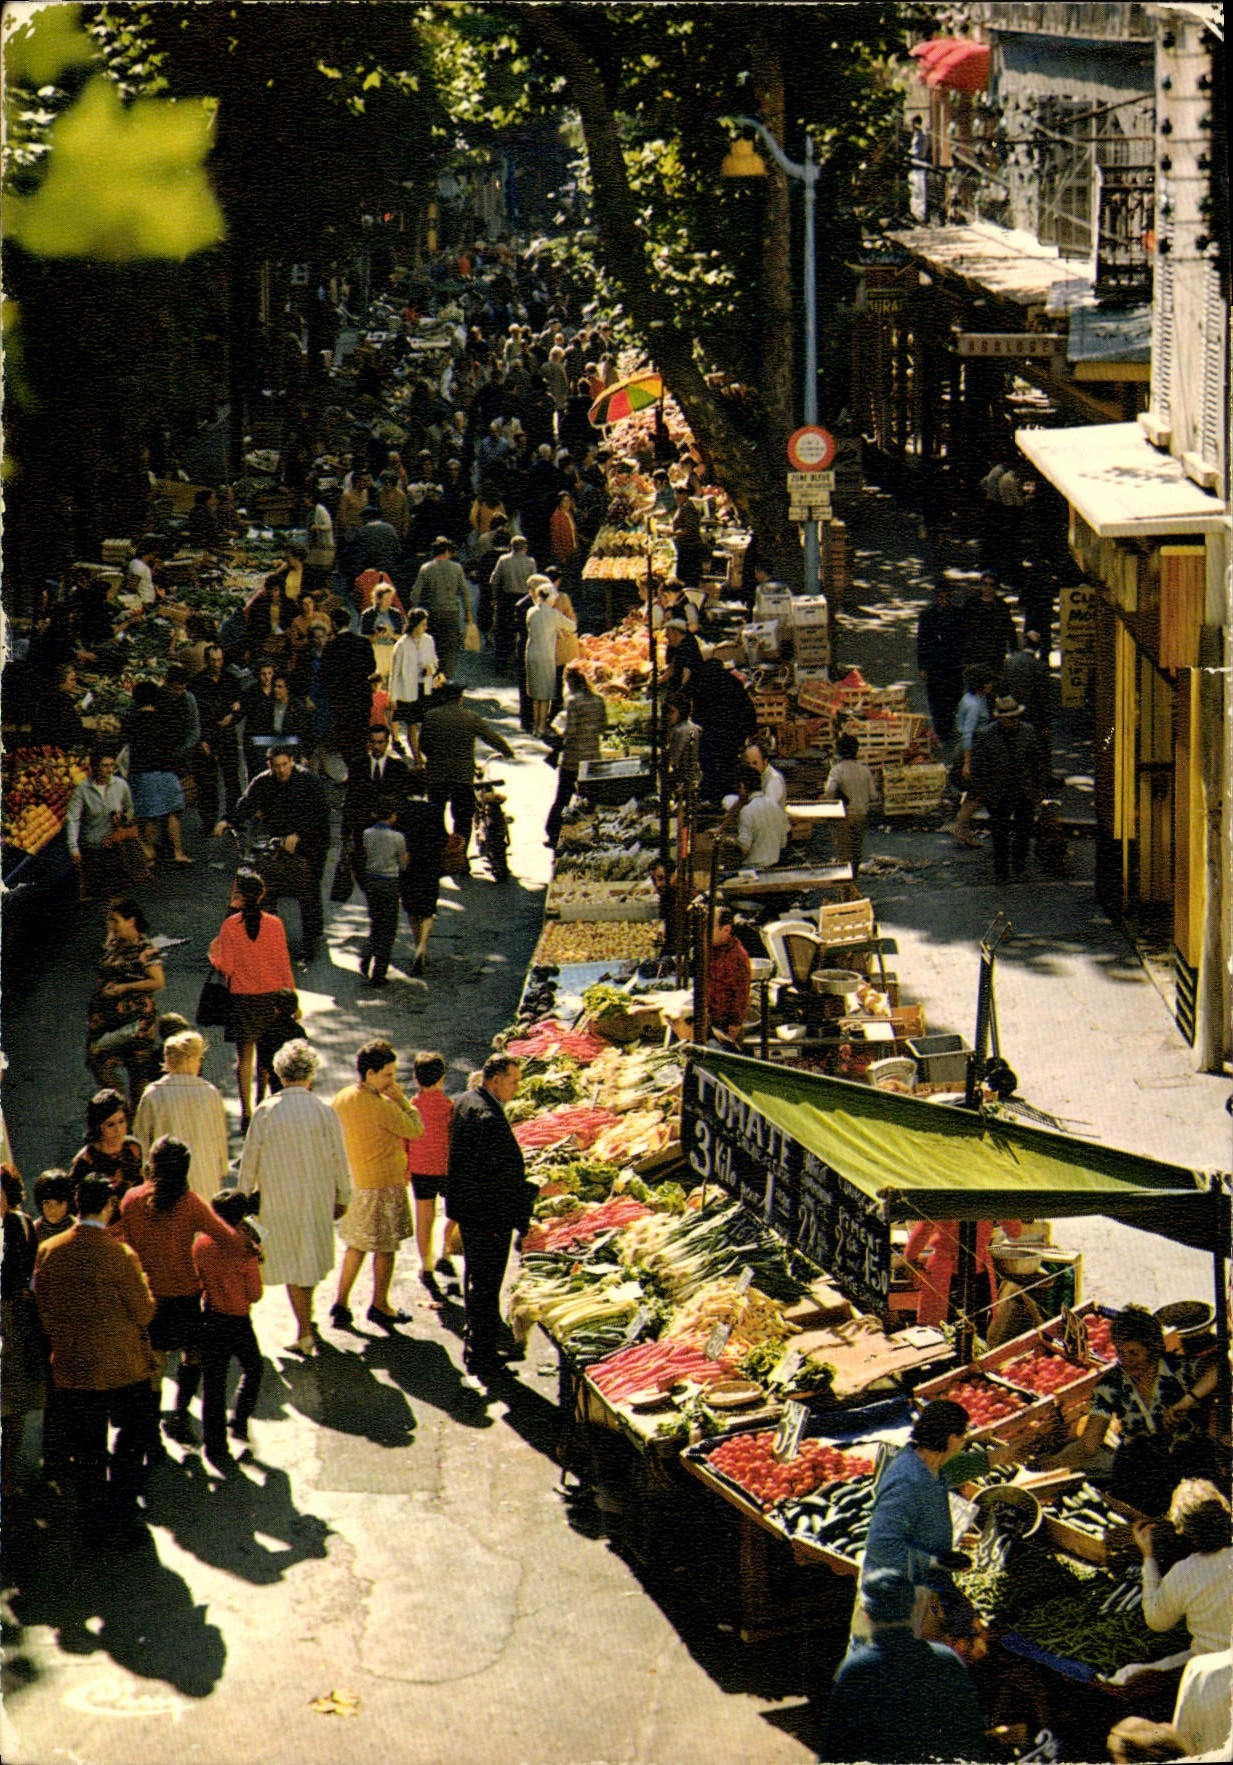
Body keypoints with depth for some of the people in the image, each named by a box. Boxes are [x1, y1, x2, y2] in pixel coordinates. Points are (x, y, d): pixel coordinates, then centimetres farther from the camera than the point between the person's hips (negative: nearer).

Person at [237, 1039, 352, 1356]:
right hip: (318, 1199, 1)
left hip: (278, 1202, -1)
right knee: (311, 1260, 19)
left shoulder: (264, 1112, -10)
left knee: (293, 1264, 7)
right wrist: (342, 1198, 13)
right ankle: (306, 1320, 30)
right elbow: (340, 1160, -1)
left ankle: (305, 1332, 3)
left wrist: (245, 1198, 9)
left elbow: (249, 1160, -4)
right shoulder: (325, 1113, -9)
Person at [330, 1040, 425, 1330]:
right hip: (383, 1183, -7)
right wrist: (401, 1099, -8)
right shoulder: (381, 1106, -23)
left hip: (353, 1182, 7)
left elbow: (336, 1137, 11)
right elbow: (415, 1130, -15)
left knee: (356, 1244, 17)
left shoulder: (342, 1098, 1)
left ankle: (341, 1301, 14)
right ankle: (379, 1305, 18)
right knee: (385, 1247, 8)